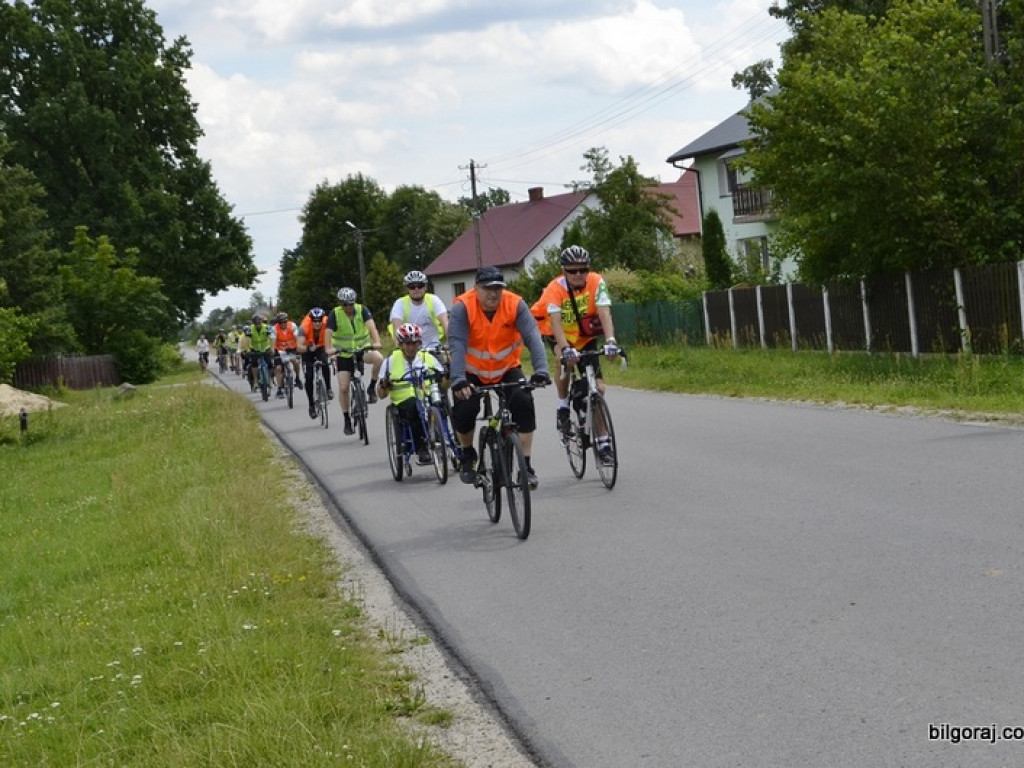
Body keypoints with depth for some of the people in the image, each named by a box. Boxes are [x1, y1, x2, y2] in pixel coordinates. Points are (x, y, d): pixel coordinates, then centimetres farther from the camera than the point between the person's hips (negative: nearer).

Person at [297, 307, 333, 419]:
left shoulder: (327, 324, -31)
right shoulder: (304, 327, -34)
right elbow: (299, 346, -41)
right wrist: (308, 348, -62)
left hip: (321, 347, 0)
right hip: (308, 350, 0)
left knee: (325, 364, -31)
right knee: (309, 378, -7)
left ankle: (328, 389, -12)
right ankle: (311, 405, 9)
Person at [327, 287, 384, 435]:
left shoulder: (362, 310, -11)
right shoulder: (335, 315, -12)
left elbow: (371, 326, -26)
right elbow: (328, 333, -26)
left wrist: (376, 342, -46)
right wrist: (329, 348, -46)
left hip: (363, 349, 0)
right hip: (344, 354, 0)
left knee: (379, 358, -32)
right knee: (343, 388, -9)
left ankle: (371, 388, -10)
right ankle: (347, 421, 7)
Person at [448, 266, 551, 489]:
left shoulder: (515, 304, -18)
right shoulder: (463, 307, -22)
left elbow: (533, 337, -27)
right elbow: (457, 345, -32)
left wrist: (541, 370, -43)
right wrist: (458, 379, -46)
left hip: (507, 369, 1)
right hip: (472, 372, -1)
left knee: (524, 403, -22)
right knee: (463, 410, -21)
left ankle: (526, 464, -11)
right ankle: (468, 456, 11)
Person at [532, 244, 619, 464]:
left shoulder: (596, 282, -23)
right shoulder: (555, 289, -27)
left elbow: (604, 313, -33)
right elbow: (555, 322, -37)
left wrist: (610, 341, -49)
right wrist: (565, 349, -53)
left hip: (587, 337, 2)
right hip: (562, 336, -2)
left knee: (598, 388, -5)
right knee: (565, 360, -36)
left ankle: (602, 443, 5)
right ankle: (563, 408, -14)